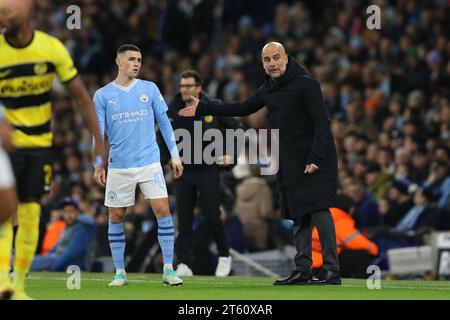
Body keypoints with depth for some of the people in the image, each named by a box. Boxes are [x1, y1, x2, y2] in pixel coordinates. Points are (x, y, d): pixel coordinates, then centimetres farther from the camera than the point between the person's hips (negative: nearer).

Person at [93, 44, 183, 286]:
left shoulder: (149, 89, 5)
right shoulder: (102, 95, 3)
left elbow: (164, 122, 9)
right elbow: (98, 132, 4)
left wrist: (175, 155, 6)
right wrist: (98, 165, -3)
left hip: (149, 163, 0)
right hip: (119, 165, 0)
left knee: (162, 210, -10)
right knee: (116, 217, 3)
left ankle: (168, 270, -6)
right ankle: (120, 272, 13)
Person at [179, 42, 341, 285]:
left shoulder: (305, 84, -11)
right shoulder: (269, 88, 14)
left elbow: (321, 122, -15)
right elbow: (244, 108, 26)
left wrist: (315, 158, -24)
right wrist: (202, 109, 25)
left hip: (314, 161, -8)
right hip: (290, 163, 8)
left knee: (318, 210, -13)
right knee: (299, 217, 8)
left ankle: (331, 271, -15)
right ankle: (302, 270, 11)